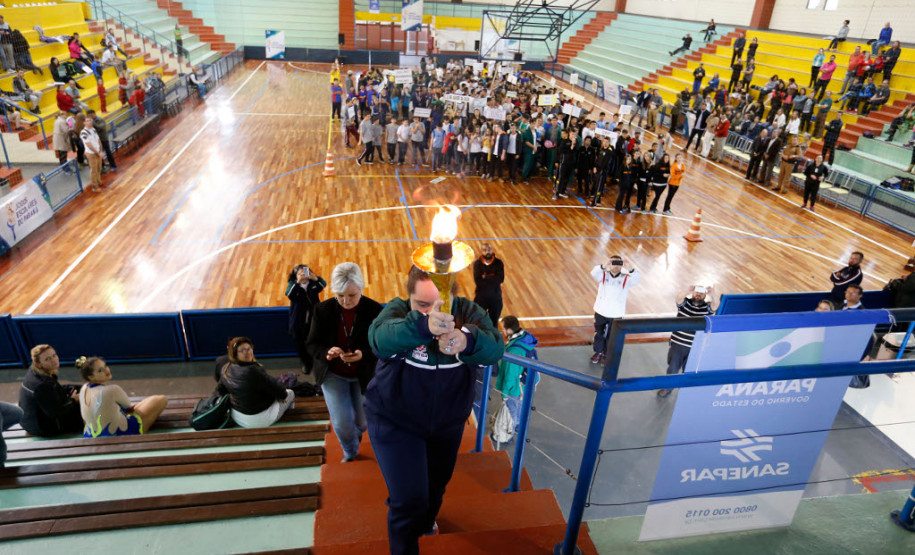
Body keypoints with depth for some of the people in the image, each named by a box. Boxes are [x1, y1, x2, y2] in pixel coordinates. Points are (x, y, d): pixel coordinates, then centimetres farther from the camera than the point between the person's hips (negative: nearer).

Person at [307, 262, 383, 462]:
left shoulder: (375, 310, -17)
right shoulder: (323, 309, -13)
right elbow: (312, 344, -5)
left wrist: (363, 354, -32)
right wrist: (327, 352, -27)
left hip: (364, 375, 0)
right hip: (333, 374, 0)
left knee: (363, 422, 11)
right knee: (342, 423, -4)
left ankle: (357, 432, 53)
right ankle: (350, 452, 32)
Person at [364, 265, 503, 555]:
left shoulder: (468, 312, -16)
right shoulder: (397, 309, -21)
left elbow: (494, 348, -34)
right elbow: (380, 338, -44)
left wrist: (467, 341, -58)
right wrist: (423, 326, -65)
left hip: (448, 422, 4)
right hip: (395, 422, -3)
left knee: (437, 483, 27)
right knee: (408, 500, -5)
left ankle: (424, 524, 61)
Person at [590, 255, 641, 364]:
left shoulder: (626, 278, -9)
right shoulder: (603, 275, -9)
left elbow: (637, 278, -29)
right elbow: (593, 273, -31)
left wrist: (628, 269, -48)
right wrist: (604, 266, -51)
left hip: (616, 314, 0)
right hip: (600, 311, 1)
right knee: (598, 334, 18)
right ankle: (598, 352, 42)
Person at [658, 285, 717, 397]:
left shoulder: (707, 307, -3)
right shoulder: (685, 302, -2)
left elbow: (714, 307, -25)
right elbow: (679, 298, -24)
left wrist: (712, 297, -48)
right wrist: (687, 292, -46)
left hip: (694, 348, 0)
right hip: (677, 343, 0)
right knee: (672, 368, 11)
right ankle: (667, 388, 34)